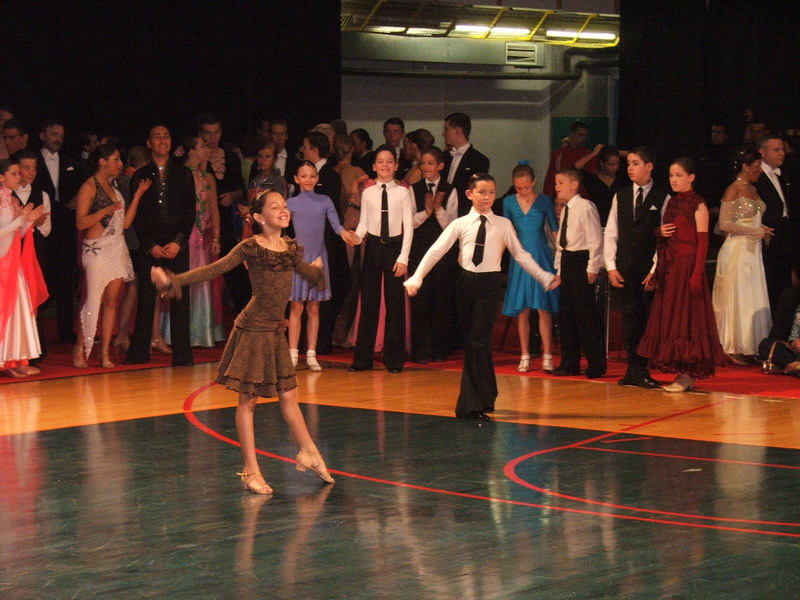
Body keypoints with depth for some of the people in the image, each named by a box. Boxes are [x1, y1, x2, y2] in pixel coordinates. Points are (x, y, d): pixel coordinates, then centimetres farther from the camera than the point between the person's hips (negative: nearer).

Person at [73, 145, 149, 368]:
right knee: (93, 300, -8)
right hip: (97, 249, -7)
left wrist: (138, 194, 11)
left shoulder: (112, 188, 19)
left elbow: (126, 222, 14)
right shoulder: (89, 187, -4)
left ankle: (105, 353, 4)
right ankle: (80, 350, 3)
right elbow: (81, 222, -11)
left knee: (112, 301, 3)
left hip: (117, 248, 7)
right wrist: (105, 211, -20)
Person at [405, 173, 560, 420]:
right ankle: (484, 397, 24)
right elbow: (436, 251, 1)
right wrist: (416, 278, -8)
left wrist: (545, 277, 3)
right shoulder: (460, 224, 4)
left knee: (479, 341, -10)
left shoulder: (503, 224, 4)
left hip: (490, 283, -2)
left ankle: (473, 404, -6)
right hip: (466, 282, 2)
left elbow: (520, 254, 8)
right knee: (471, 342, 8)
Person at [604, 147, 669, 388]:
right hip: (625, 269, 4)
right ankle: (635, 370, 9)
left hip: (650, 270, -3)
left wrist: (655, 271, -11)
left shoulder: (662, 198, -2)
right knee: (630, 319, 5)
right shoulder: (620, 196, 11)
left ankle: (642, 371, 3)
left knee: (650, 321, -3)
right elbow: (610, 233, 10)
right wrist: (611, 267, 1)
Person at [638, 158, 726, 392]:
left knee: (686, 316, -7)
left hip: (687, 265, -8)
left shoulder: (698, 206, -7)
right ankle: (683, 374, 10)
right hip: (668, 267, 8)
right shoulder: (671, 203, 14)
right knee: (669, 317, 6)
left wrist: (696, 273, -19)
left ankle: (687, 375, -4)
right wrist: (660, 232, -1)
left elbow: (703, 241, -12)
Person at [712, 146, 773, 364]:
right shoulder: (733, 190, -10)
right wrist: (757, 232, -14)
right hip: (737, 249, -8)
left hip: (752, 250, 8)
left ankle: (747, 347, 10)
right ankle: (733, 349, 3)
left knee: (754, 299, 5)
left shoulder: (752, 190, 15)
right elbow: (725, 223, -17)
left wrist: (763, 231, 3)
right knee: (737, 298, -4)